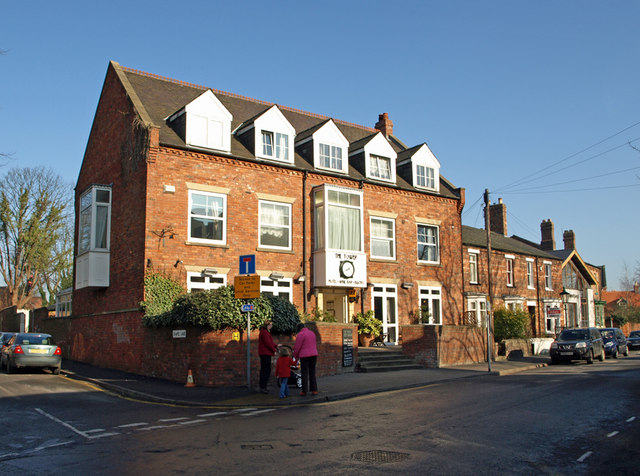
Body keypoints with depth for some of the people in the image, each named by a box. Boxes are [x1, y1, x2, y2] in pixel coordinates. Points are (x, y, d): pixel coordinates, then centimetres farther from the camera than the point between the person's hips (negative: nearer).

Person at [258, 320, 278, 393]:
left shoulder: (266, 332, 19)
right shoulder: (264, 332, -15)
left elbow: (270, 341, 25)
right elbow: (267, 343, -19)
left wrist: (276, 346, 16)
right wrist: (274, 350, -10)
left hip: (265, 353, 11)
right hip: (265, 353, -11)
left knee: (263, 370, 14)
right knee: (267, 370, -11)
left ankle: (262, 386, 21)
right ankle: (263, 387, -10)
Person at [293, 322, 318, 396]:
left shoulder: (300, 334, -8)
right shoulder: (312, 333, 14)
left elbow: (297, 347, -8)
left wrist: (296, 357, 5)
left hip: (305, 356, -6)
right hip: (314, 354, 6)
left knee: (305, 374, 1)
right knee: (312, 373, 11)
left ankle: (304, 391, 3)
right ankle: (314, 390, 9)